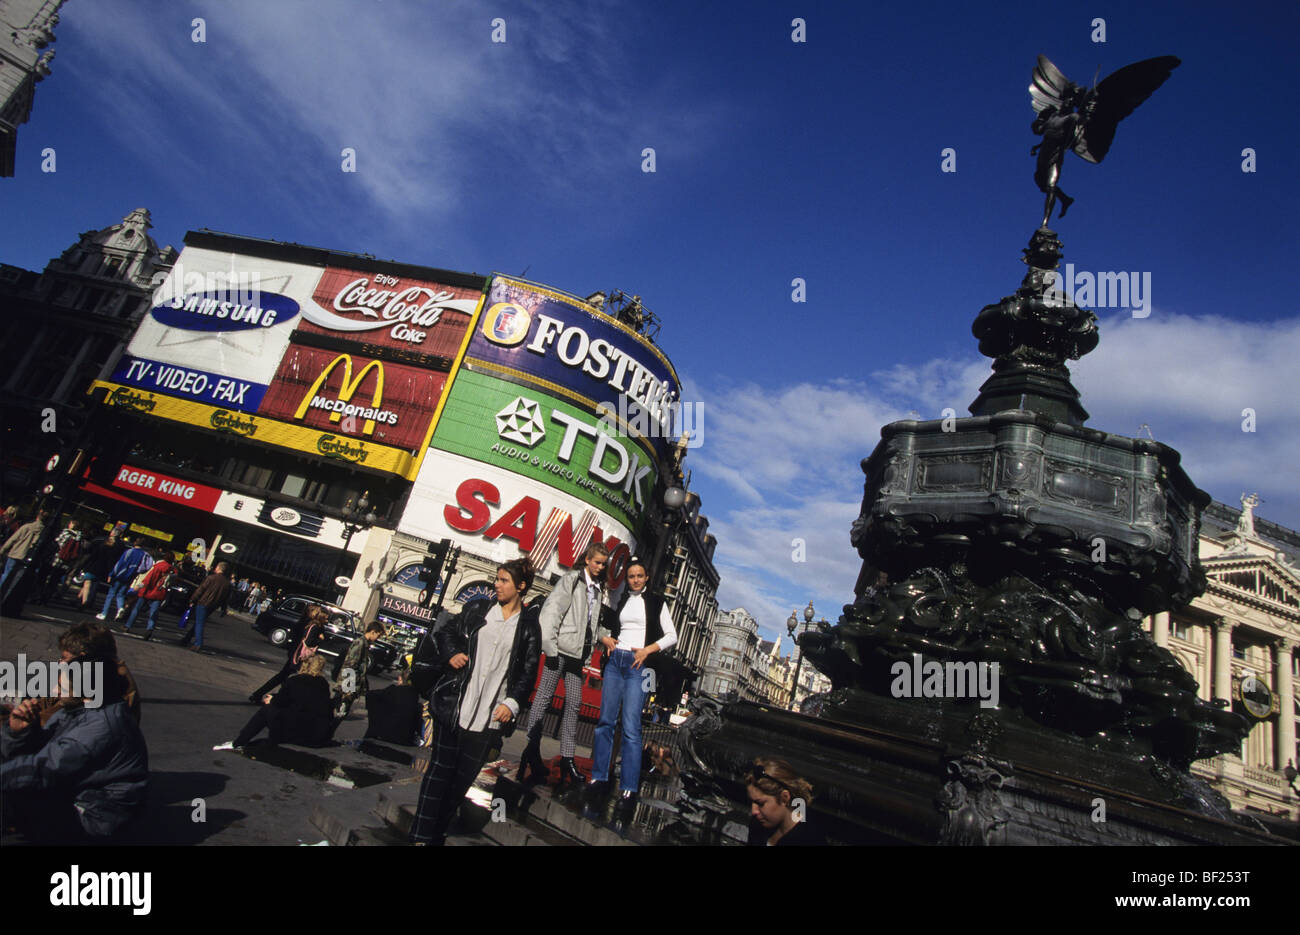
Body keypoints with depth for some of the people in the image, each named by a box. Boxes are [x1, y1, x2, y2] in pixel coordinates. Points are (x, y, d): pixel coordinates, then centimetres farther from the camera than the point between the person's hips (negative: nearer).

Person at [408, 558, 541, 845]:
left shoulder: (529, 625, 3)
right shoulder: (477, 609, 7)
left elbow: (529, 670, 3)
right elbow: (446, 632, 16)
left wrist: (512, 702, -7)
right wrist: (451, 653, -4)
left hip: (490, 716, 0)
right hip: (454, 706, 1)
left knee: (464, 777, 7)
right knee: (440, 768, 4)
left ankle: (439, 833, 23)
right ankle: (421, 835, 14)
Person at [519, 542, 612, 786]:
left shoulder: (599, 589, 16)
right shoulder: (571, 580, -4)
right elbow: (551, 610, -11)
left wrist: (603, 635, 6)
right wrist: (549, 646, -17)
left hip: (578, 651, 7)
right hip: (561, 647, -7)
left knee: (574, 703, 7)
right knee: (544, 697, -1)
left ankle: (567, 758, 12)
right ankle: (532, 751, 8)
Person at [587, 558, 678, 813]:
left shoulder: (656, 602, 6)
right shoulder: (620, 601, 15)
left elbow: (672, 636, 3)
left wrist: (647, 649, -9)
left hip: (637, 664, -4)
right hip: (614, 660, 4)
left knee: (631, 727, -9)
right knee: (606, 720, 4)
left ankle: (629, 787, -5)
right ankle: (599, 776, 15)